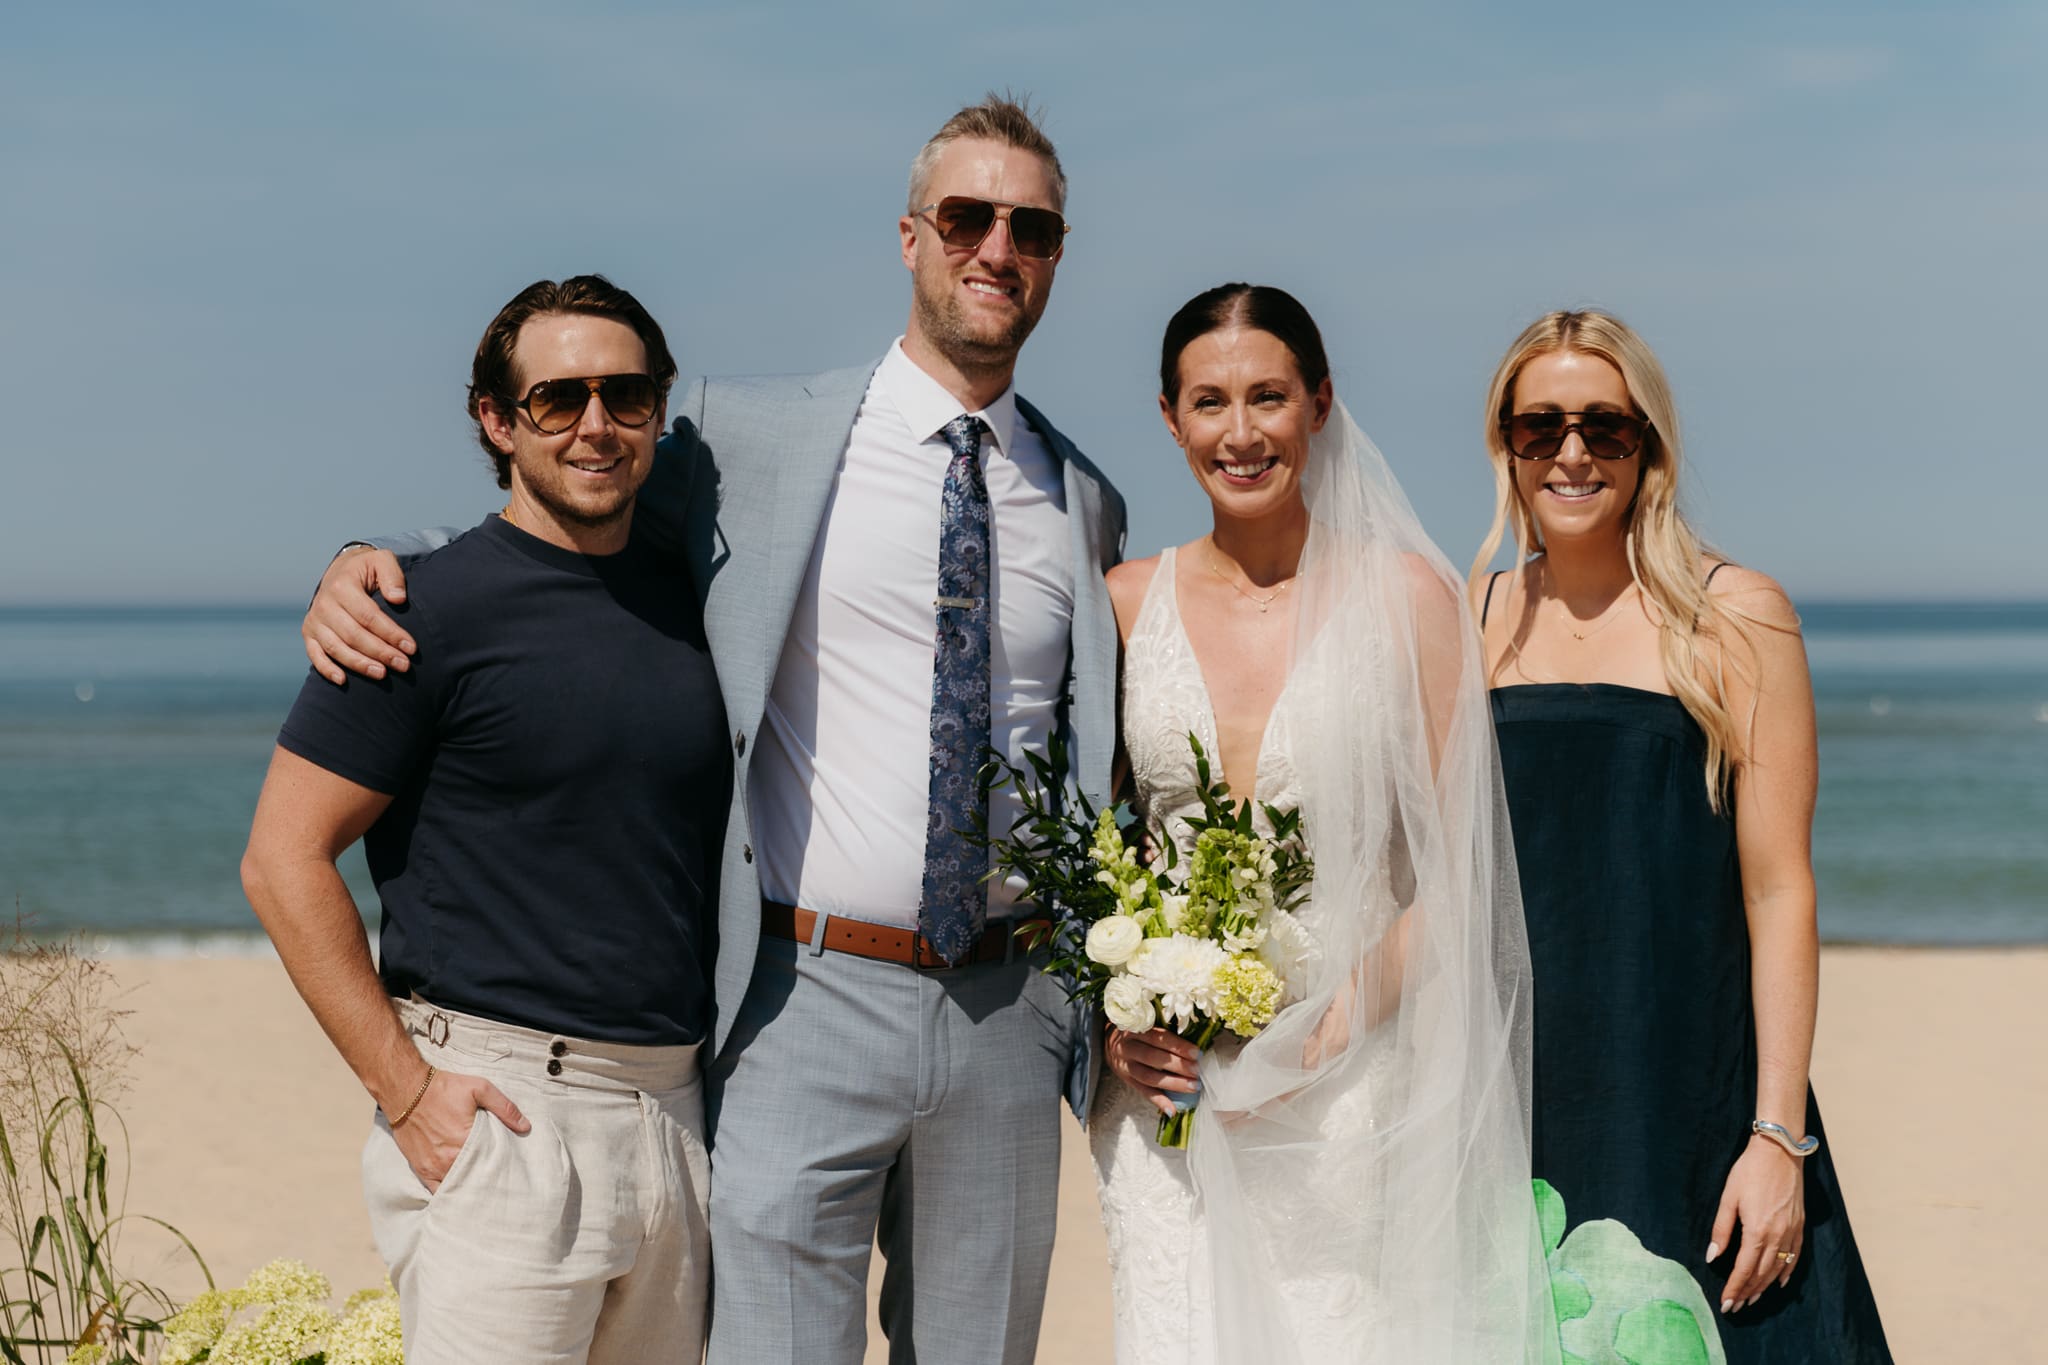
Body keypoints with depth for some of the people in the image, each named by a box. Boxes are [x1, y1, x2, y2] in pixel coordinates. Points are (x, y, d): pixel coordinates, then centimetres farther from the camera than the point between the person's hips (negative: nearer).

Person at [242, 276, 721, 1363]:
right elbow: (283, 861, -9)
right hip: (499, 1111, -6)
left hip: (673, 1111, 6)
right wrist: (406, 1091, -14)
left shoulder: (689, 603, 12)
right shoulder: (435, 609, -7)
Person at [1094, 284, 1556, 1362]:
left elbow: (1450, 862, -2)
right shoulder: (1126, 605, 6)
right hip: (1165, 1082, 2)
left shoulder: (1404, 595, -1)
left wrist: (1332, 1027, -12)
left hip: (1350, 1076, -2)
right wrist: (1113, 1017, -4)